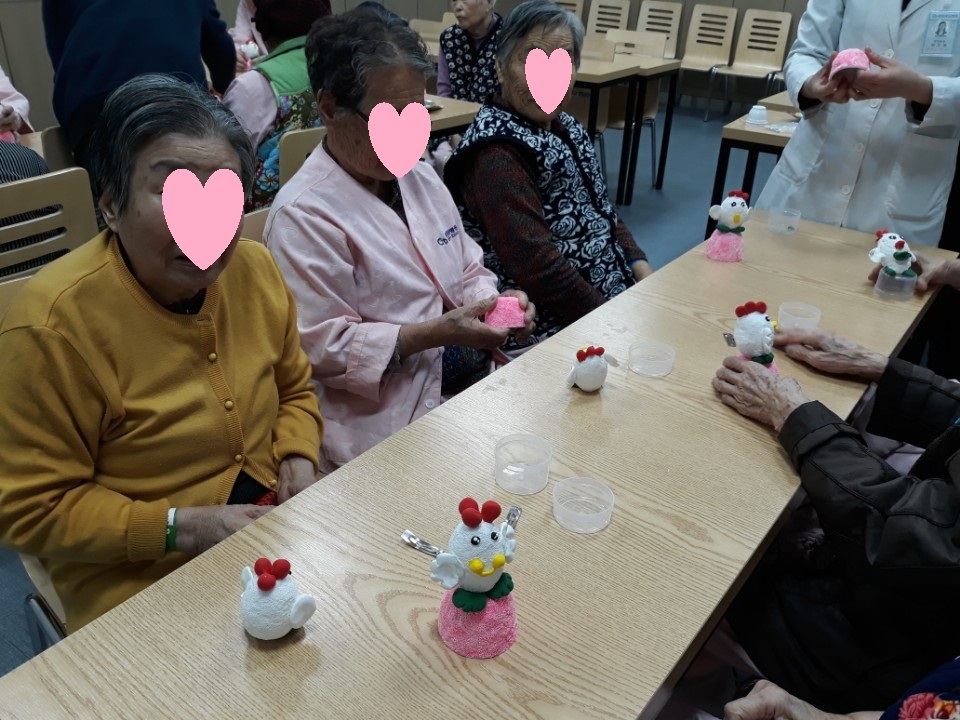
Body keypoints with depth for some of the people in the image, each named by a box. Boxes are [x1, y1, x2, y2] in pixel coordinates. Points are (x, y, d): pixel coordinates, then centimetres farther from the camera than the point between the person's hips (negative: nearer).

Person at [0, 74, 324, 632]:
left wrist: (300, 460, -7)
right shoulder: (53, 325, -19)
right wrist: (182, 528, -19)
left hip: (275, 523, 6)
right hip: (144, 588, -5)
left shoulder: (254, 267, -3)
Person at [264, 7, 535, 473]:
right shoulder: (303, 216, -14)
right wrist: (432, 334, -21)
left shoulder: (420, 177, 9)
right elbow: (318, 346, -16)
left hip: (478, 374, 8)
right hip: (392, 425, -7)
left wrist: (492, 301, -7)